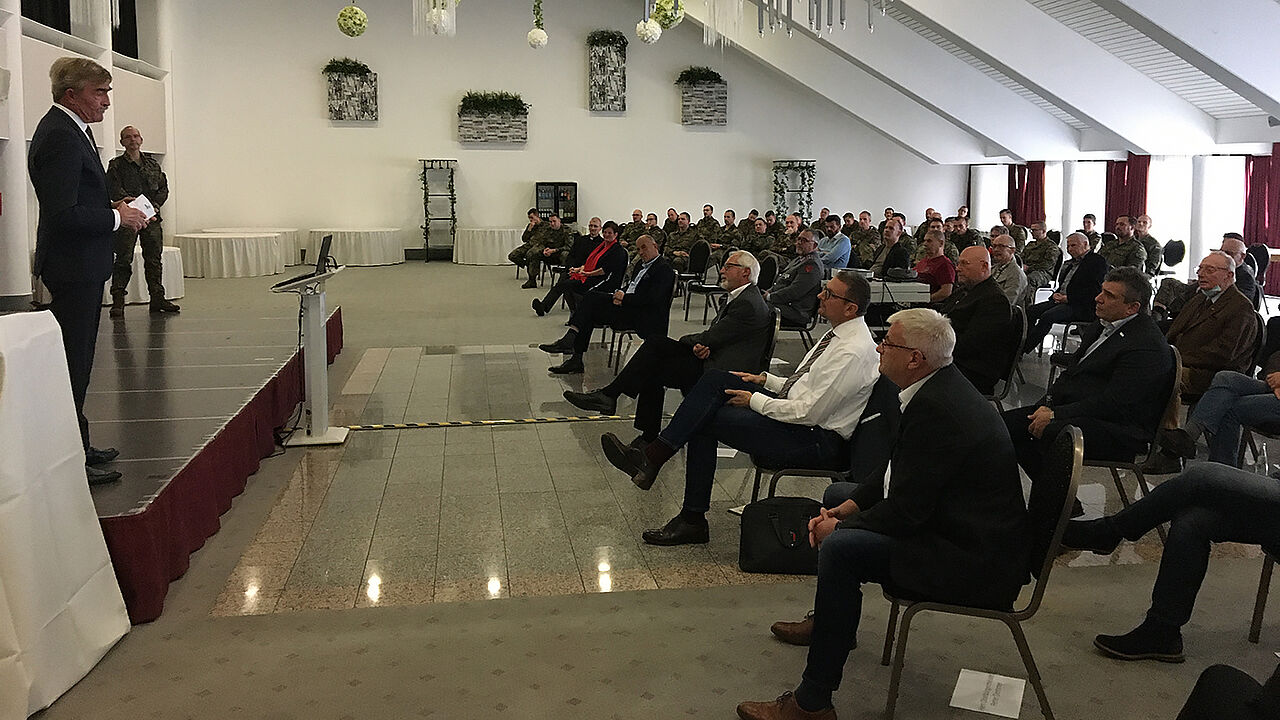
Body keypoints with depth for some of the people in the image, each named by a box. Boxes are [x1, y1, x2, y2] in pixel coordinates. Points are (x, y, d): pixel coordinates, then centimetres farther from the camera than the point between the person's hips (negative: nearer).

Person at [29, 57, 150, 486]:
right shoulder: (60, 137, -19)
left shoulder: (72, 130, 15)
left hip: (82, 266, 11)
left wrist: (112, 207, 8)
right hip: (73, 267, -11)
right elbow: (62, 214, -25)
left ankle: (77, 447, 29)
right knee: (72, 364, -4)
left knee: (77, 363, 18)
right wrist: (117, 217, -15)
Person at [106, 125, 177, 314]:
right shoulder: (116, 165, 3)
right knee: (123, 260, -5)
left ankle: (157, 299, 12)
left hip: (152, 217, 4)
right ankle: (118, 301, -3)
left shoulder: (153, 163, 16)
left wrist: (154, 204, -4)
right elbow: (115, 191, -8)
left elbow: (164, 188, 13)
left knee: (154, 259, 7)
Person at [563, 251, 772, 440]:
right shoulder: (739, 298, 18)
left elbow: (709, 338, -17)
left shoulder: (748, 304, -16)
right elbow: (712, 335, 13)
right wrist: (700, 346, -11)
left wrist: (684, 341, 3)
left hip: (721, 371, -10)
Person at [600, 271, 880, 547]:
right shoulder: (837, 335, 12)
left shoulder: (854, 353, -20)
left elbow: (809, 412, -23)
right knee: (715, 379, -6)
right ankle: (651, 457, -12)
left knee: (706, 420, -15)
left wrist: (754, 401, -13)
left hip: (817, 440, -10)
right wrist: (765, 379, 8)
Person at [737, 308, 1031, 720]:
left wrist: (839, 528, -11)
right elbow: (897, 473, 14)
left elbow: (905, 512, -25)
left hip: (976, 560, -11)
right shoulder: (939, 389, 6)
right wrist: (846, 509, 2)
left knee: (840, 549, -26)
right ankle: (832, 622, 34)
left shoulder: (936, 408, -26)